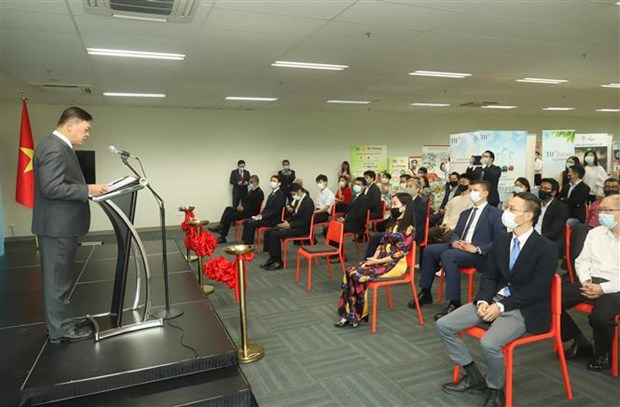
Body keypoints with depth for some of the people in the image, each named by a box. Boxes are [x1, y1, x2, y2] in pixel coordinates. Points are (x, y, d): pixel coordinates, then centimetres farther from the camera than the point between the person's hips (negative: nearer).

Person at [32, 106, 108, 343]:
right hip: (57, 226, -11)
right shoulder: (54, 148, -19)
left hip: (61, 225, 11)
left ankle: (60, 321, 30)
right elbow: (51, 188, -26)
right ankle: (60, 329, 12)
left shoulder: (59, 146, 14)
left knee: (59, 277, 18)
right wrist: (88, 190, -22)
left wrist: (88, 189, 9)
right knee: (57, 278, 0)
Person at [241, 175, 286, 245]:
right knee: (246, 222, -4)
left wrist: (262, 217, -19)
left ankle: (249, 245, -12)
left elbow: (276, 211, -19)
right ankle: (245, 242, -5)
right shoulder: (272, 193, 16)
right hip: (266, 217, 9)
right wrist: (260, 215, 2)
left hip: (273, 220, -9)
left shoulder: (280, 194, -12)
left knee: (251, 223, -22)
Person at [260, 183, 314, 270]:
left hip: (302, 228, -9)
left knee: (274, 234, -23)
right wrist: (287, 221, 2)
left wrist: (290, 225, -23)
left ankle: (278, 262, -13)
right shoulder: (297, 200, 12)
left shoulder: (308, 202, -15)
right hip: (292, 224, 9)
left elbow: (305, 221, -20)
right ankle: (272, 258, 0)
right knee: (268, 232, -4)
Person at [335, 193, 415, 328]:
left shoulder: (409, 228, -11)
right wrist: (374, 257, -3)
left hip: (395, 264, -8)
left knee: (359, 276, -25)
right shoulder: (393, 224, 15)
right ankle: (349, 314, -14)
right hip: (381, 259, 8)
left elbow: (400, 253, -16)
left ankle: (359, 314, -9)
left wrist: (378, 261, -15)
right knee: (350, 273, -14)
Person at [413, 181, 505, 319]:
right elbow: (455, 233, 20)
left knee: (447, 255, -33)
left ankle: (454, 303, -27)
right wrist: (454, 241, -5)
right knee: (429, 250, -10)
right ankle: (425, 292, 0)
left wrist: (477, 248, -21)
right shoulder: (465, 213, 21)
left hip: (478, 254, -8)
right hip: (459, 247, 8)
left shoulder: (496, 214, -2)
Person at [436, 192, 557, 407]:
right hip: (494, 300, 7)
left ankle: (495, 390, 0)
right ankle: (473, 376, 11)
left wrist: (501, 307, -19)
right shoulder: (501, 240, 7)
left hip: (525, 309, -6)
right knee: (443, 325, -6)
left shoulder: (546, 249, -11)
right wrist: (483, 301, -8)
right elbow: (489, 275, 10)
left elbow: (536, 289, -15)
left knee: (489, 343, -33)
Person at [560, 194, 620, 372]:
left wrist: (603, 288, -19)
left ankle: (602, 353, 2)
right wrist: (586, 281, -6)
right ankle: (580, 342, 8)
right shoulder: (594, 233, 13)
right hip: (590, 283, 5)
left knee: (599, 316, -34)